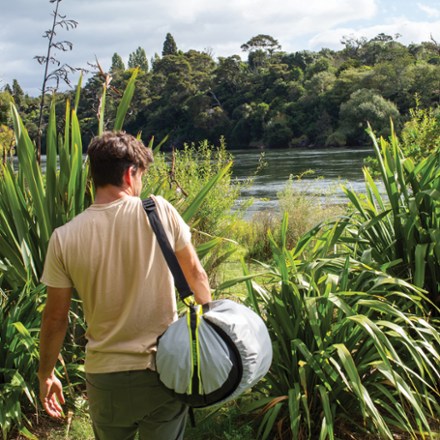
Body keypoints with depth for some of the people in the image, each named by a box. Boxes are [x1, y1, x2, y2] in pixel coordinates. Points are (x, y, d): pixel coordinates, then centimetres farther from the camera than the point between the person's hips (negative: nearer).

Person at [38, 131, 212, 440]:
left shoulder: (65, 238, -9)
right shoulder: (160, 211, -12)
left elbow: (55, 317, -3)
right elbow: (195, 273, -3)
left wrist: (46, 374, 11)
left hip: (105, 378, 1)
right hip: (164, 369, -1)